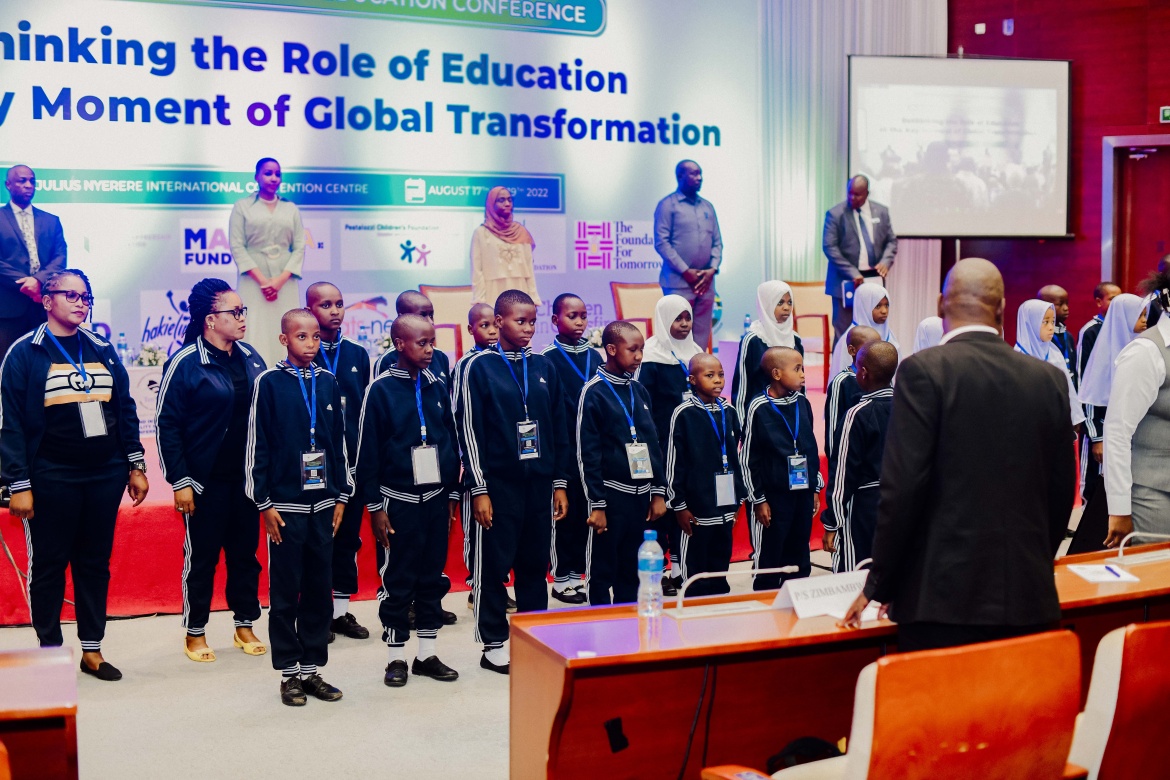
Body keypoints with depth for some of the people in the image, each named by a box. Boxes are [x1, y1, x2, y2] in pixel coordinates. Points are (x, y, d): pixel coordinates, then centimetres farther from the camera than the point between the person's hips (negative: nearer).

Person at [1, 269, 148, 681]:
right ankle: (50, 651, 18)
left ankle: (92, 650, 21)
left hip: (105, 476, 4)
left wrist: (135, 465, 8)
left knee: (96, 563, 11)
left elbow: (126, 409, 13)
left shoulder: (103, 349, 9)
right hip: (52, 478, -4)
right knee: (49, 566, 6)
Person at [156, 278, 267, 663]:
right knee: (202, 555, 6)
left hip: (247, 476, 5)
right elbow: (166, 424, -10)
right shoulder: (185, 363, -11)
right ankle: (195, 633, 20)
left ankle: (245, 626, 25)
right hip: (205, 481, -5)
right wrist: (180, 482, -12)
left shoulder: (251, 358, 5)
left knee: (246, 552, 12)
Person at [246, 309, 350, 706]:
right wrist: (264, 504, -8)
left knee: (320, 590, 8)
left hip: (324, 504, 4)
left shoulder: (328, 382, 7)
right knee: (285, 592, 3)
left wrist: (341, 496, 9)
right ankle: (289, 673, 14)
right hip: (285, 505, -4)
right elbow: (257, 446, -5)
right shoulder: (269, 382, -5)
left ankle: (312, 668, 18)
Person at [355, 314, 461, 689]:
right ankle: (396, 657, 15)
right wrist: (375, 506, -9)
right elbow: (368, 452, -8)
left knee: (433, 577, 10)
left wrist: (452, 494, 10)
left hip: (435, 498, 5)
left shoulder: (438, 388, 6)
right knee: (397, 580, 3)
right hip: (398, 500, -4)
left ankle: (427, 654, 20)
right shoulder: (381, 390, -8)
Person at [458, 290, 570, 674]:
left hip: (540, 483, 4)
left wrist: (560, 483, 9)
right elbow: (470, 430, -6)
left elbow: (559, 428, 12)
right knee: (494, 564, 2)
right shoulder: (480, 367, -4)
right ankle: (494, 644, 13)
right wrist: (479, 489, -10)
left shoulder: (543, 367, 9)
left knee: (535, 564, 10)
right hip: (498, 483, -4)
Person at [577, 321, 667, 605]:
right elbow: (587, 452, -10)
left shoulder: (639, 390, 10)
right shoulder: (594, 392, -8)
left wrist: (658, 492, 9)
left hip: (641, 494, 6)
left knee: (631, 570, 11)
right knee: (603, 571, 2)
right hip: (611, 493, -6)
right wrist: (596, 504, -12)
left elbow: (653, 443, 14)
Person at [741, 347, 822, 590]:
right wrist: (758, 499, -7)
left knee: (799, 561, 12)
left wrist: (815, 488, 15)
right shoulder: (759, 407, -11)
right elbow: (749, 458, -8)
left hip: (803, 493, 5)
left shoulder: (803, 403, 4)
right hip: (773, 496, -5)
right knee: (768, 560, 4)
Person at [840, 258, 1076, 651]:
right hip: (1027, 597, 5)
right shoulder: (1049, 379, 6)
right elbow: (1062, 490, 12)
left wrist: (879, 586, -2)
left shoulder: (923, 371, -8)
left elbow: (902, 487, -11)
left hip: (944, 596, -4)